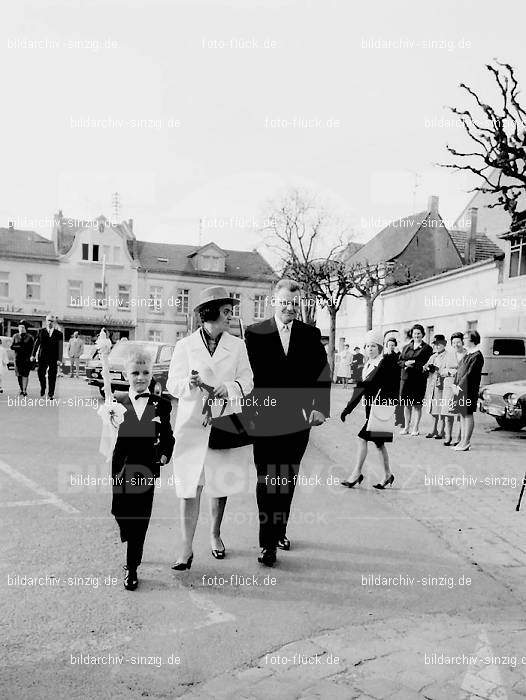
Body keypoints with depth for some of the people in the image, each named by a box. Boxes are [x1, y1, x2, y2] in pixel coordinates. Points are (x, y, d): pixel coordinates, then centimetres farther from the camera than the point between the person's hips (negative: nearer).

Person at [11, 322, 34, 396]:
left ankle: (24, 390, -4)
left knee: (25, 374, -7)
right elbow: (12, 347, 9)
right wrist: (19, 347, -10)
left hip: (26, 359, -2)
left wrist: (31, 357, -9)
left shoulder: (29, 337, 4)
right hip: (18, 358, 2)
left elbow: (31, 348, 3)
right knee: (19, 375, 2)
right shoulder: (15, 336, 12)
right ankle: (21, 389, 15)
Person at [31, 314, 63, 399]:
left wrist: (59, 359, -9)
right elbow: (36, 343, 8)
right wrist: (33, 355, 4)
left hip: (53, 358, -1)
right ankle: (43, 388, 27)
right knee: (41, 373, 1)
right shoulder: (41, 331, 7)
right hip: (42, 357, 1)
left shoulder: (58, 334, 1)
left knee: (52, 376, 0)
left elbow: (60, 347, -2)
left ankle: (51, 394, 9)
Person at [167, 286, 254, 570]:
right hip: (192, 424, -2)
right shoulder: (185, 346, 0)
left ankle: (215, 535, 33)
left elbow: (247, 381, 4)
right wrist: (190, 384, -22)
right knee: (190, 486, -2)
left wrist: (229, 388, -16)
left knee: (221, 485, 11)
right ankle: (187, 549, 8)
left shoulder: (237, 346, 5)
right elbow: (172, 385, -1)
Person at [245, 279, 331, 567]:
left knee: (287, 480, 16)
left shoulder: (311, 334, 6)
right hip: (265, 419, -3)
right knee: (267, 482, 1)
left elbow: (323, 373, 2)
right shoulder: (255, 333, -1)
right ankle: (267, 542, 10)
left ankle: (279, 530, 35)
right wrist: (252, 408, -12)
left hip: (299, 421, 3)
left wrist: (320, 407, -8)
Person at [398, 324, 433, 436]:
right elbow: (399, 361, 12)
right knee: (406, 404, 8)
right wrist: (405, 363, -8)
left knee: (417, 405, 0)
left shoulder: (427, 348, 2)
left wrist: (413, 363, -15)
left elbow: (426, 363, -7)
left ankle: (415, 428, 7)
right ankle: (406, 427, 17)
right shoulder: (406, 347, 16)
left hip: (419, 379, -4)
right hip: (405, 378, 4)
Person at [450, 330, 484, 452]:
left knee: (468, 414, -3)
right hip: (460, 388, 9)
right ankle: (463, 441, 17)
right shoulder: (467, 354, 17)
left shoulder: (477, 355, -11)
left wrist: (460, 386, -16)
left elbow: (470, 373, -17)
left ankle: (466, 443, 2)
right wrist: (455, 385, 7)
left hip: (469, 389, -9)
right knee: (462, 414, 11)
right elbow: (459, 370, 16)